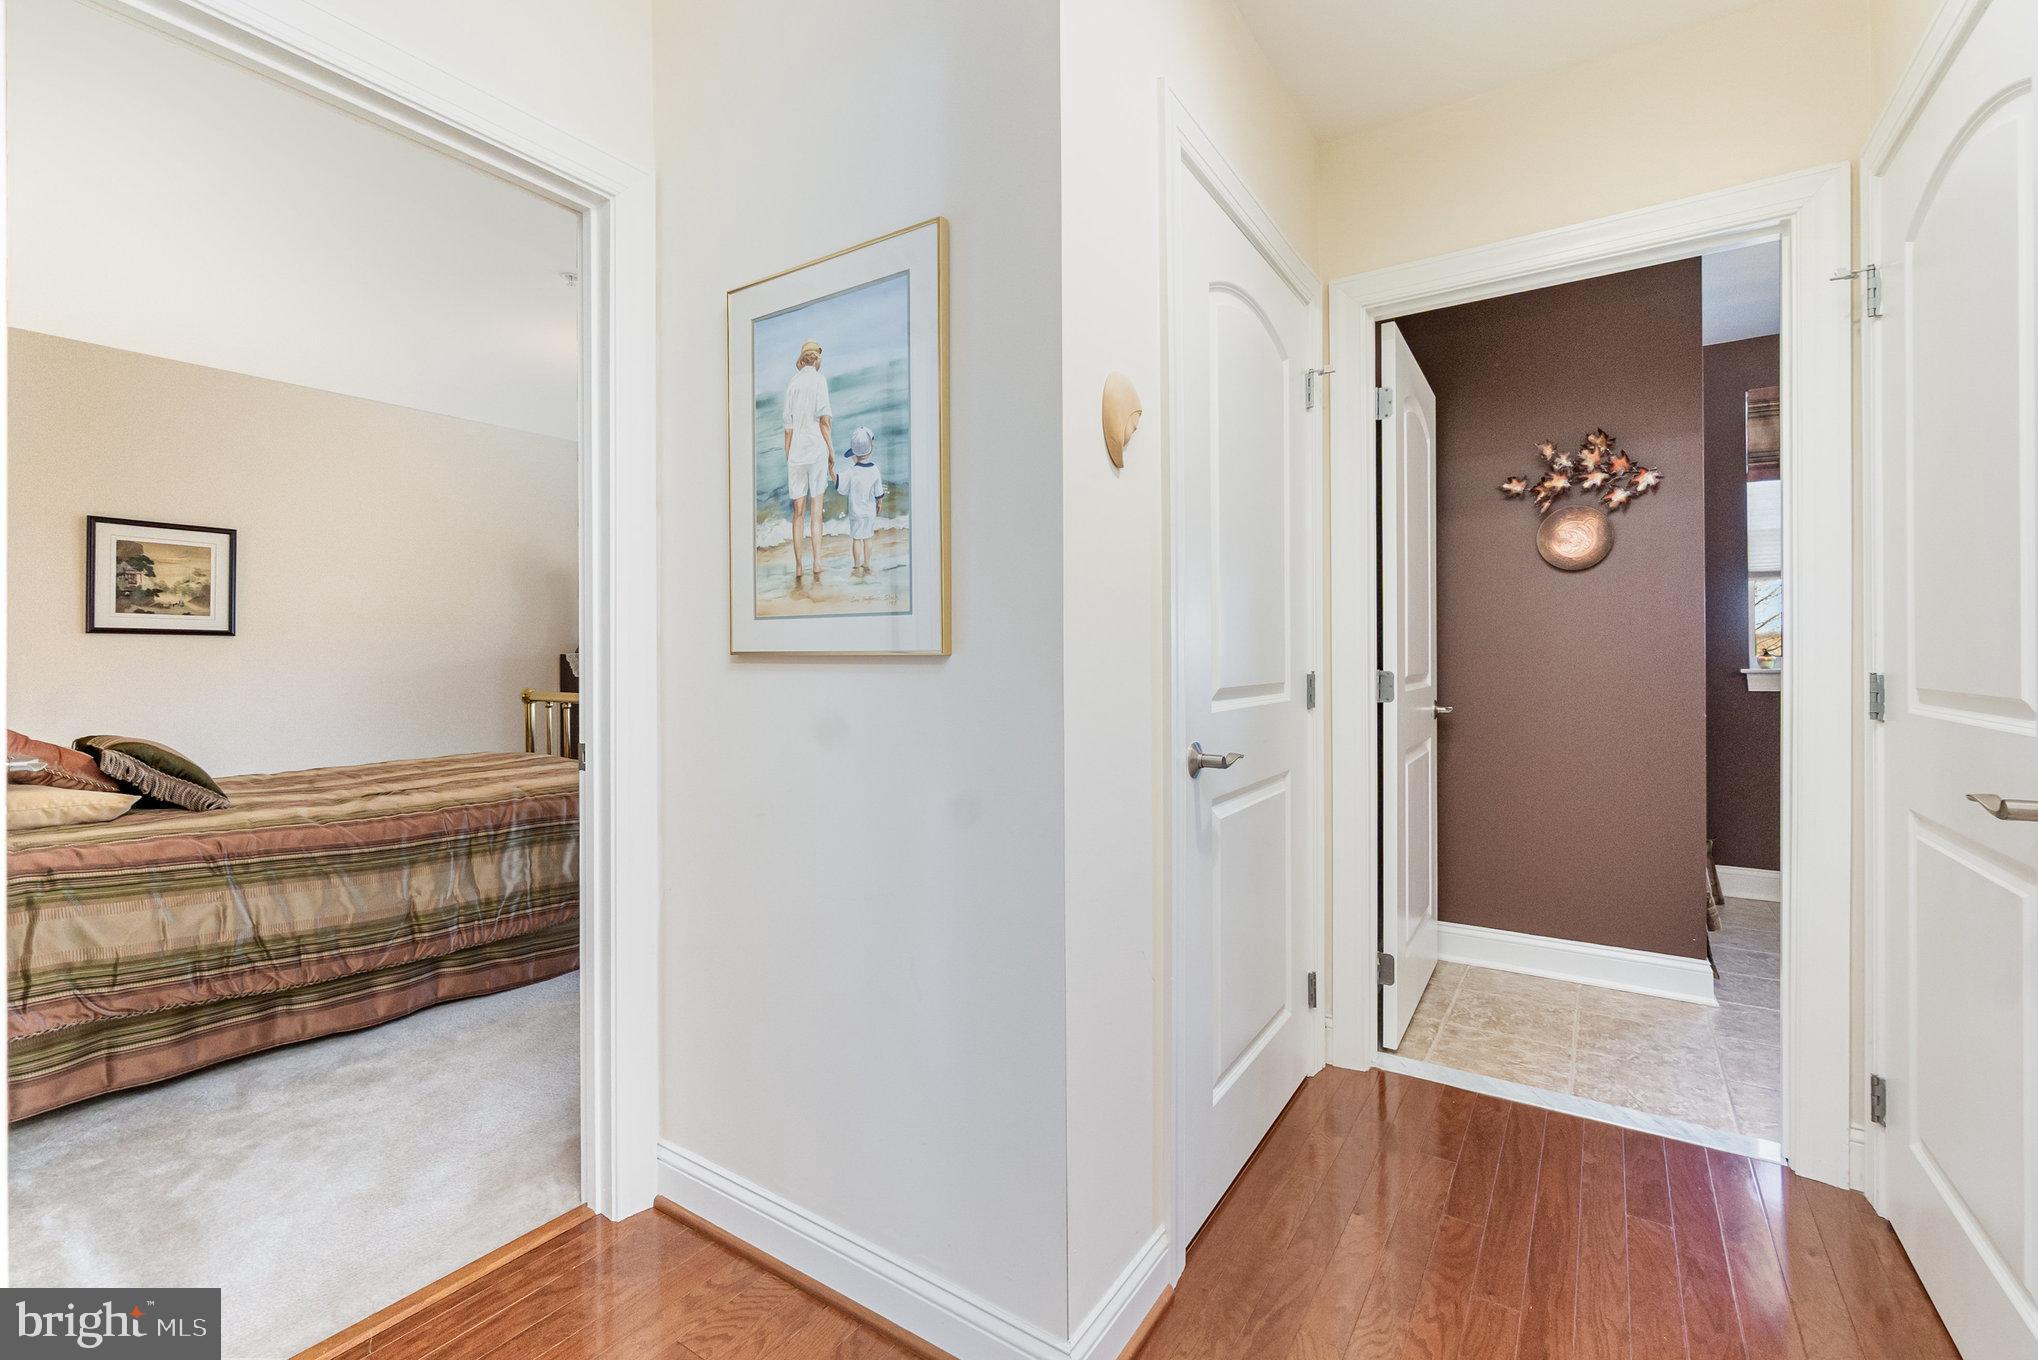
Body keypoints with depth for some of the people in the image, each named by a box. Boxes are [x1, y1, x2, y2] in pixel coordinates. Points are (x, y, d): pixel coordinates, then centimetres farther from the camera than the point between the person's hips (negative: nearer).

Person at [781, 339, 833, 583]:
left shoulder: (792, 385, 11)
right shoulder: (819, 380, 1)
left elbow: (788, 428, 10)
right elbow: (824, 420, -7)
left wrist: (788, 459, 15)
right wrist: (832, 454, -3)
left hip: (795, 454, 3)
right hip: (817, 451, -3)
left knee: (798, 512, 5)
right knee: (816, 510, -2)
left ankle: (798, 568, 4)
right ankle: (817, 562, -12)